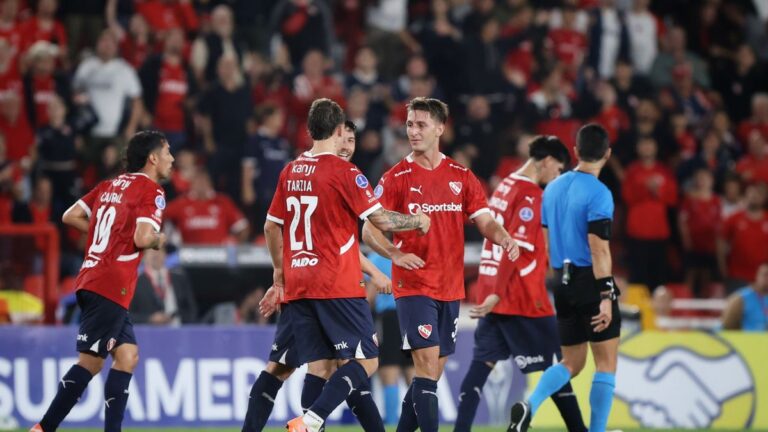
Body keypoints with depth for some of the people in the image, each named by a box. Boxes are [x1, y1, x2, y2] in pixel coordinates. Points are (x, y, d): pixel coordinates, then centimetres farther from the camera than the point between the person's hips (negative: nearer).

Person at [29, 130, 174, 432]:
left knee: (127, 356, 9)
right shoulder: (151, 190, -6)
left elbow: (70, 217, 17)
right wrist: (158, 240, 3)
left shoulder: (111, 185, 17)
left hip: (92, 280, 9)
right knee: (90, 362, -7)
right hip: (111, 286, -9)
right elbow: (142, 238, -18)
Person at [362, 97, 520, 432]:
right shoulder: (396, 178, -2)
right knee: (427, 362, -15)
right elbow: (370, 230, -4)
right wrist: (395, 254, -23)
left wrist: (504, 238, -17)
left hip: (451, 288, 4)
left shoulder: (461, 177, 8)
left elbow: (485, 221, 6)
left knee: (433, 372, 9)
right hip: (413, 286, -4)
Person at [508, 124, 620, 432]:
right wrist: (605, 296, -17)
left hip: (563, 283, 7)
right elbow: (598, 248, -18)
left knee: (571, 363, 14)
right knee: (606, 363, 4)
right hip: (591, 283, -7)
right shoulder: (598, 193, -13)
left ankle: (530, 406, -10)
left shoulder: (553, 188, 9)